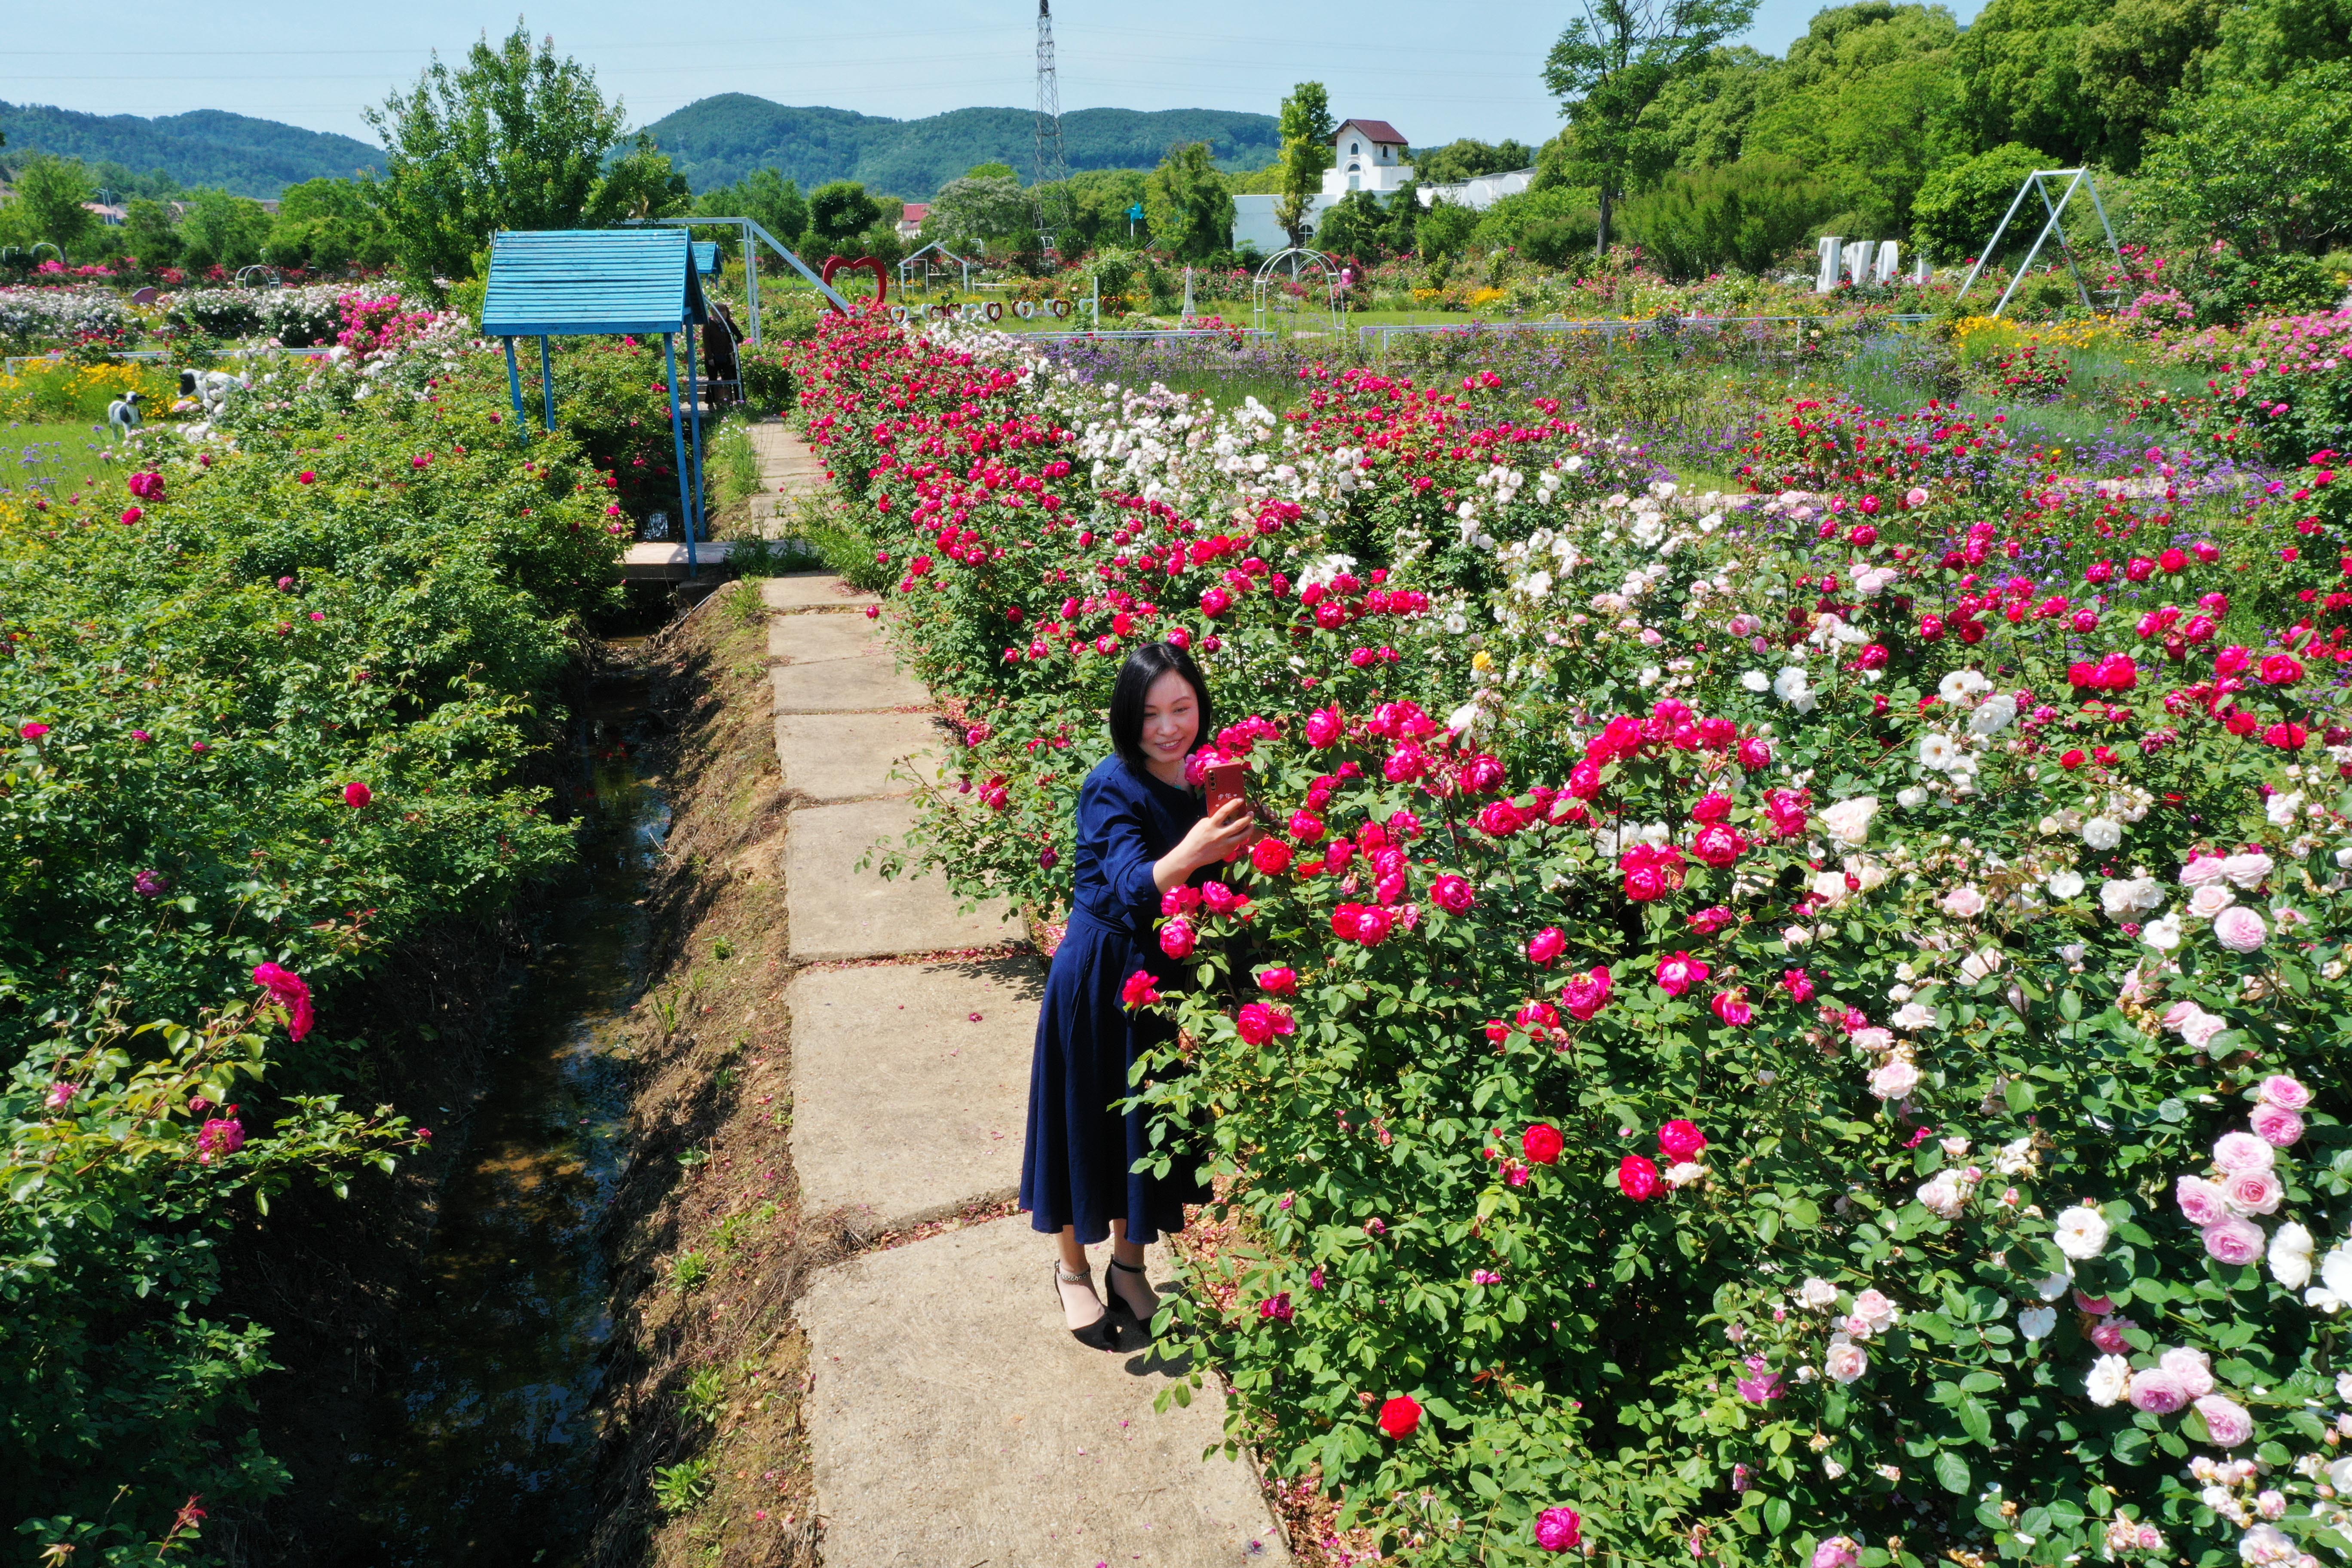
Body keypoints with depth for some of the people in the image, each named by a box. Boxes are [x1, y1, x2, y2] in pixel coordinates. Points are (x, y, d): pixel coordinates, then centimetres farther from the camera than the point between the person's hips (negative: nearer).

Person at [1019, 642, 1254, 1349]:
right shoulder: (1113, 788, -21)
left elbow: (1209, 889, 2)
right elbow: (1134, 886, -34)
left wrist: (1236, 846, -19)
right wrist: (1188, 855, -54)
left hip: (1165, 974, 5)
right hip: (1098, 976, -5)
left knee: (1145, 1120, 16)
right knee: (1087, 1119, 9)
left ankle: (1128, 1262, 37)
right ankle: (1072, 1267, 31)